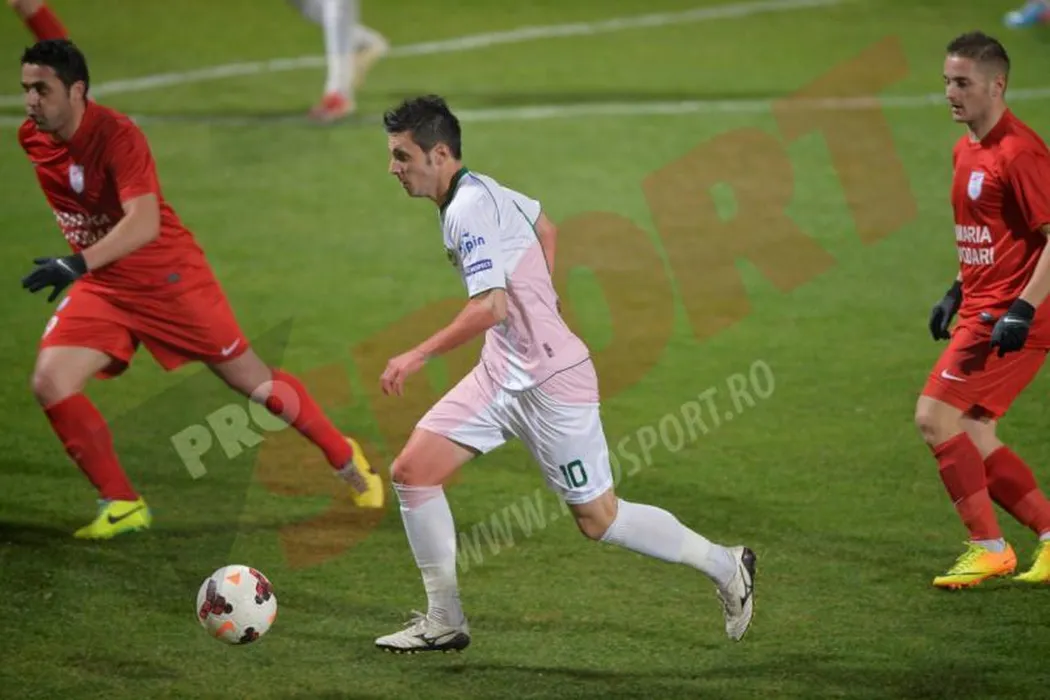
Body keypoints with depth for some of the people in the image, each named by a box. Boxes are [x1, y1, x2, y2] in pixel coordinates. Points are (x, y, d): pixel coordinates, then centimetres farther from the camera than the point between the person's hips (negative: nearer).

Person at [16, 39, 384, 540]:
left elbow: (144, 222, -39)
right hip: (101, 285, 6)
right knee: (49, 382, -15)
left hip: (167, 277, -5)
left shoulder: (117, 135, -26)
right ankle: (122, 505, -3)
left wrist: (78, 264, -49)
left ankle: (346, 459, 29)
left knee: (253, 382, 6)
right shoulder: (30, 138, -7)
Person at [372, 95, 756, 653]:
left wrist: (417, 357, -25)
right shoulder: (482, 191, 8)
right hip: (503, 372, 10)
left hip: (548, 380, -10)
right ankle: (444, 622, 7)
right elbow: (545, 228, 26)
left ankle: (725, 567, 19)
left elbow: (489, 309, -29)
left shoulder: (468, 209, -20)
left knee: (598, 519, 1)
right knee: (411, 471, 0)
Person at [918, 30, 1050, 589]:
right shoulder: (966, 150, 14)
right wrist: (957, 293, 21)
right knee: (972, 436, 8)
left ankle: (988, 547, -6)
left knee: (936, 418, -13)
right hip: (982, 308, 10)